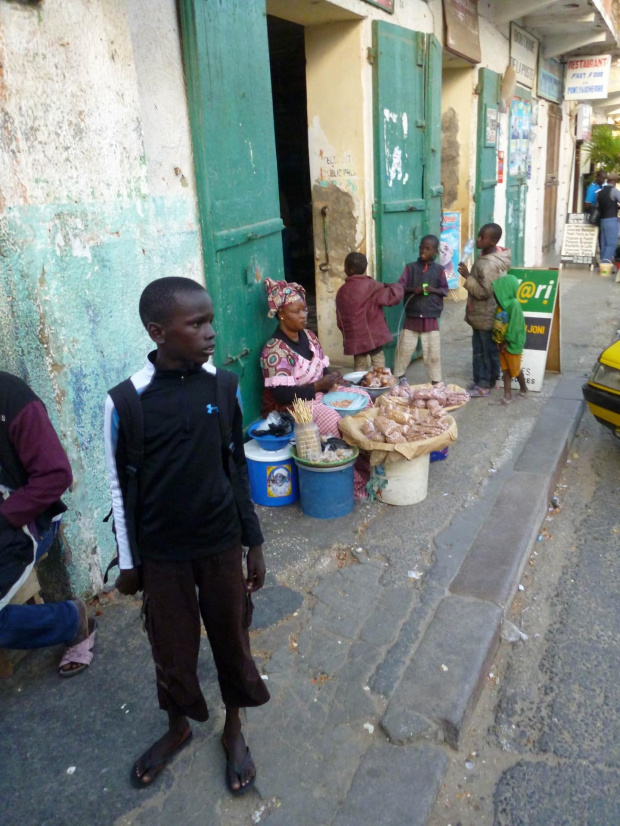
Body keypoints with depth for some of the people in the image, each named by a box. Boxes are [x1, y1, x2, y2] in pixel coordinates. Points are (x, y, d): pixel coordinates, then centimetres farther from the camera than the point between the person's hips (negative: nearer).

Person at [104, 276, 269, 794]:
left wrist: (254, 544, 4)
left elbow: (238, 467, 1)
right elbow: (122, 487, -5)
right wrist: (128, 562, 2)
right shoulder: (126, 401, -16)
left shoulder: (225, 386, -9)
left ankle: (234, 729, 42)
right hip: (162, 552, -1)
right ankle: (178, 728, 46)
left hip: (222, 544, 2)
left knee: (232, 638, 16)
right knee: (172, 647, 16)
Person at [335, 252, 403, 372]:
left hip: (354, 340, 4)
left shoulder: (341, 292, 8)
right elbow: (394, 295, -13)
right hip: (373, 337, -4)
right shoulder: (371, 285, -8)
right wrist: (393, 287, 9)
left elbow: (340, 321, 13)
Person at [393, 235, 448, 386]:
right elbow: (400, 286, -2)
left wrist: (433, 290, -15)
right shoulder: (410, 267, 1)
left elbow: (445, 290, 4)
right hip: (412, 317, 0)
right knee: (404, 349, 5)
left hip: (430, 318, 0)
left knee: (433, 352, 3)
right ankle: (398, 376, 24)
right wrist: (412, 289, -21)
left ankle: (436, 382, 16)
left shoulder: (439, 269, 2)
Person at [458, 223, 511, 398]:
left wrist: (467, 276, -24)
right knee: (479, 350, 16)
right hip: (480, 315, 10)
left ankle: (486, 384, 15)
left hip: (486, 317, -10)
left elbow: (484, 292, -26)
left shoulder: (490, 264, -25)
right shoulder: (485, 255, 6)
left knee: (488, 351, 4)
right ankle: (480, 381, 27)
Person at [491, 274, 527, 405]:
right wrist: (497, 341, 3)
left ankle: (523, 388, 32)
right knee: (505, 369, 10)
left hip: (512, 344, -8)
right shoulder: (501, 303, 4)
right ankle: (507, 395, 15)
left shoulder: (514, 304, -21)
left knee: (515, 369, 8)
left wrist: (506, 343, -17)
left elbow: (514, 326, -22)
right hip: (502, 343, 8)